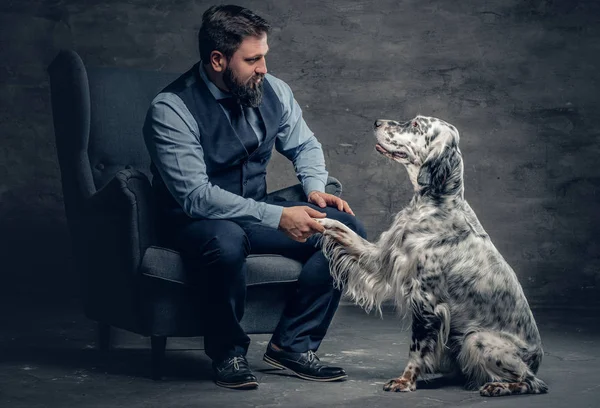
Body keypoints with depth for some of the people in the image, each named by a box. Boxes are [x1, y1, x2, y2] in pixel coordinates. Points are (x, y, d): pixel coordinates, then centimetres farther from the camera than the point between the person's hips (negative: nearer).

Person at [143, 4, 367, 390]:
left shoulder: (272, 91, -1)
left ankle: (293, 344, -5)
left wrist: (316, 188, -7)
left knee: (348, 230, -13)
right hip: (193, 220, -6)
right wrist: (277, 217, -33)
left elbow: (305, 145, 16)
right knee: (227, 242, -41)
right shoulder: (171, 109, -20)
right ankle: (228, 351, -14)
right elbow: (195, 195, -27)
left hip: (256, 212, 6)